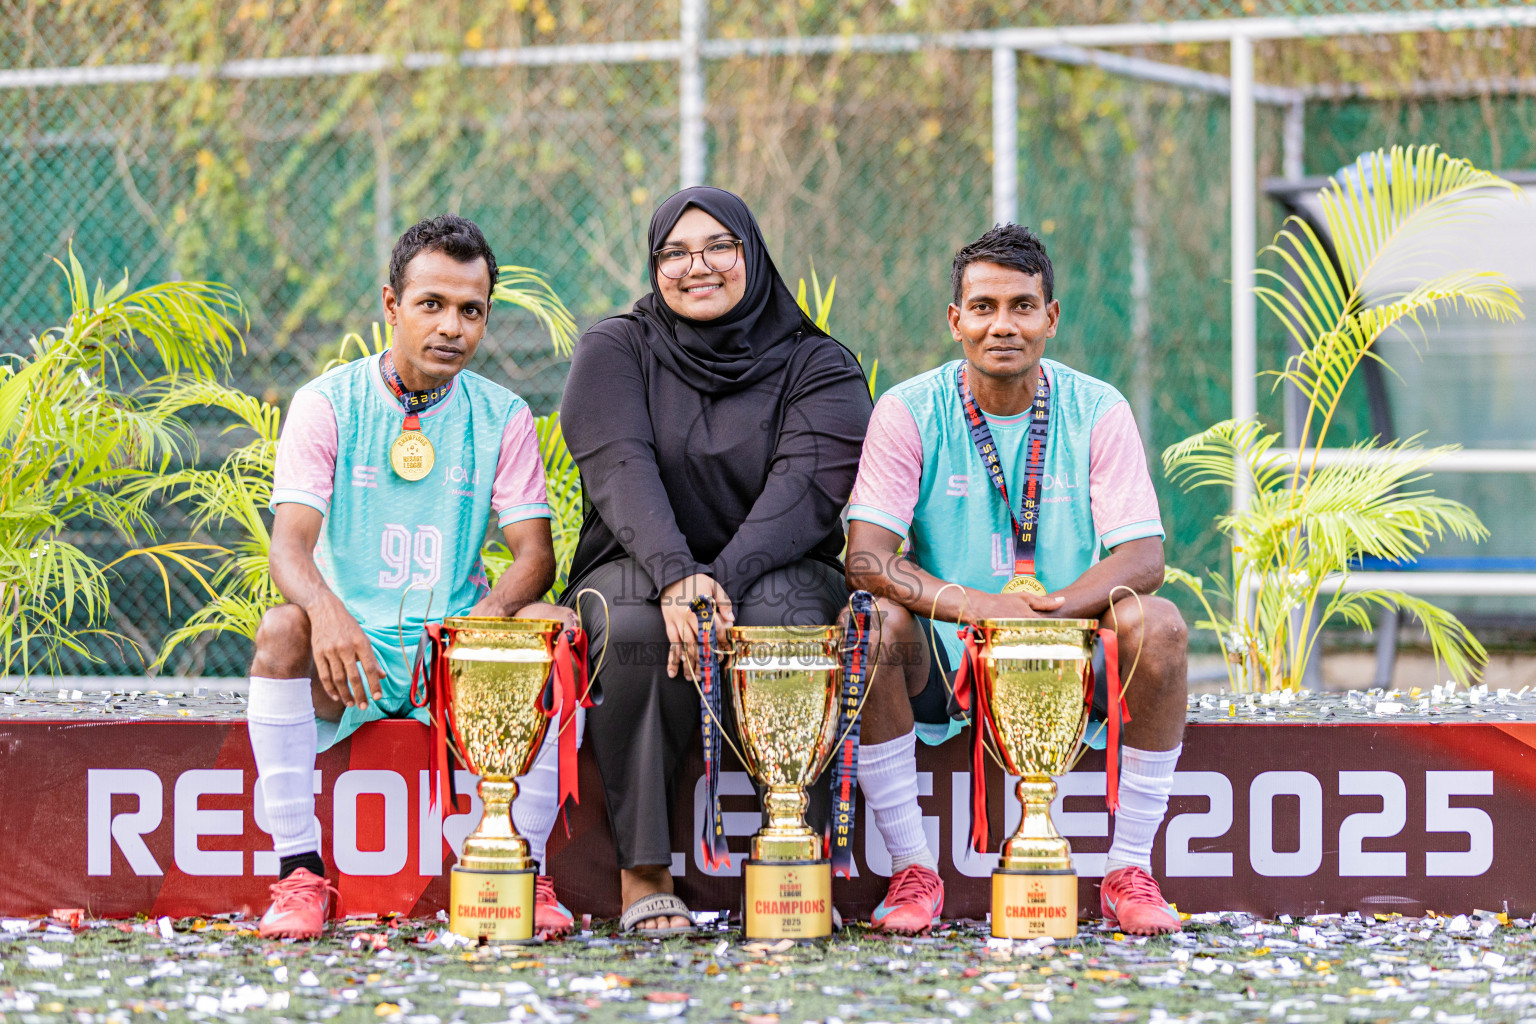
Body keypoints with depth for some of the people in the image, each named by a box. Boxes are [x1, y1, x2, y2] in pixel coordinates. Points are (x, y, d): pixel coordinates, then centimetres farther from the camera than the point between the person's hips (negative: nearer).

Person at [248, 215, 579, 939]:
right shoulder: (328, 404, -1)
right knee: (283, 629, -33)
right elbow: (289, 544, -12)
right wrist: (326, 611, -36)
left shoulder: (503, 417, 5)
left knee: (559, 630, -26)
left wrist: (491, 612, -26)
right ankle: (299, 873, -28)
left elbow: (535, 551, -2)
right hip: (350, 649, -2)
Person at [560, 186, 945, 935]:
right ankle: (643, 873, -29)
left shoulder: (816, 366, 4)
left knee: (779, 612, -36)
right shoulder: (615, 352, 6)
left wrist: (723, 579, -31)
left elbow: (808, 486, -13)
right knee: (633, 626, -35)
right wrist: (674, 576, -31)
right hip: (636, 569, 0)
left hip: (777, 572, 0)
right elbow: (621, 471, -11)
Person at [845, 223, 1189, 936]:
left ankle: (1129, 871, -16)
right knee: (874, 619, -31)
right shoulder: (909, 412, -3)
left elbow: (1142, 557, -8)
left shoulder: (1097, 411, 0)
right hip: (943, 668, -1)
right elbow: (866, 557, -13)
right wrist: (970, 603, -31)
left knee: (1155, 623, -27)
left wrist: (1055, 605, -29)